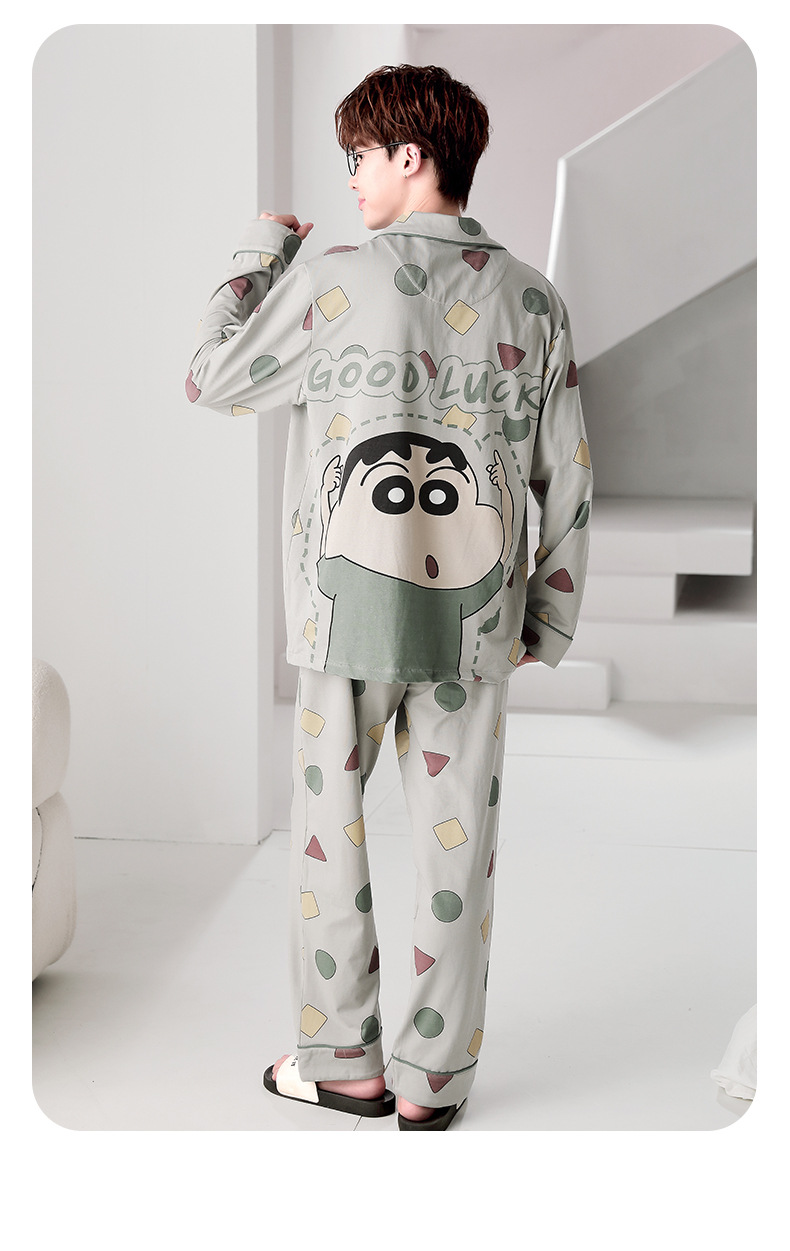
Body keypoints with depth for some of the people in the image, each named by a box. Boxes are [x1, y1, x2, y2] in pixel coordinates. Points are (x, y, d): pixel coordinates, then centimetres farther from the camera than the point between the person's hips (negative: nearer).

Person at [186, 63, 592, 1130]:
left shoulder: (333, 285, -10)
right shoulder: (534, 303, 1)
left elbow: (212, 382, 3)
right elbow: (568, 482, 4)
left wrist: (261, 250, 13)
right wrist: (548, 621, 14)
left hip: (350, 613, -2)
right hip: (476, 624, 3)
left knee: (332, 828, 13)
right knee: (456, 843, 10)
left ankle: (342, 1058, 23)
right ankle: (434, 1078, 20)